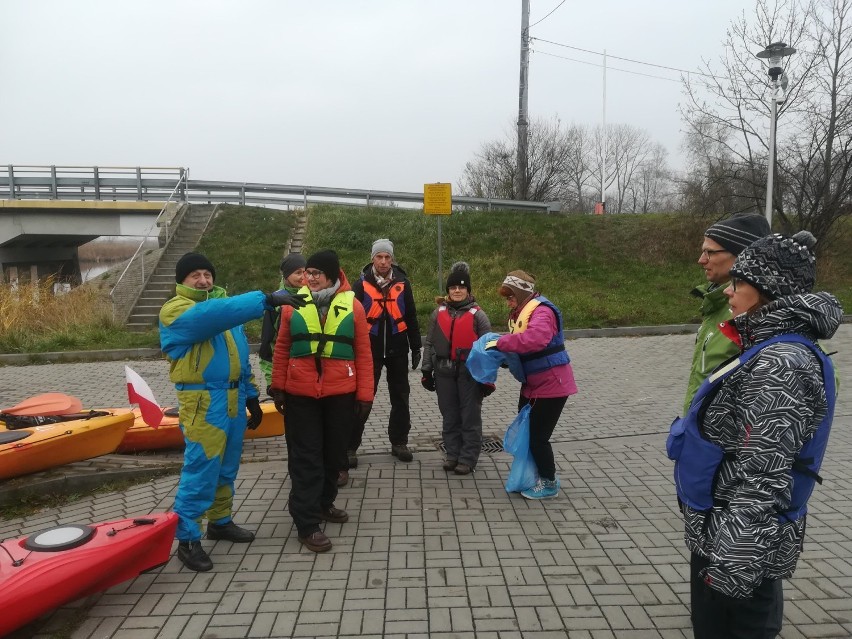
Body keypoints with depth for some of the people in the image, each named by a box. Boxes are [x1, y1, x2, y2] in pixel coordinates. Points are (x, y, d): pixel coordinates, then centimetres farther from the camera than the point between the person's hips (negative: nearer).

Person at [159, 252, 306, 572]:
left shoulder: (222, 303, 15)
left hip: (233, 397, 8)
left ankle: (220, 521, 32)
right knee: (201, 468, -5)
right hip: (204, 401, -7)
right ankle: (187, 537, 8)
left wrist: (250, 394, 15)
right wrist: (266, 299, -39)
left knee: (226, 467, 16)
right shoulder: (175, 311, -10)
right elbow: (215, 315, -32)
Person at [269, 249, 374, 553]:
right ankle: (307, 524, 10)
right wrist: (278, 387, 5)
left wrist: (364, 394, -4)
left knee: (334, 454, 15)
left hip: (340, 394, 1)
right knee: (305, 458, 3)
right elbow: (282, 349, 5)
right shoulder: (293, 305, 0)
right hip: (300, 395, -1)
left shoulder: (353, 306, -3)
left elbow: (363, 354, -2)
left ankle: (323, 504, 36)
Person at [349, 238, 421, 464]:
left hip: (397, 350, 2)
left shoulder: (402, 283, 2)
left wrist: (416, 348, 6)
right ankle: (350, 446, 9)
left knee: (400, 397, 11)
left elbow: (411, 318, 8)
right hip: (369, 350, -2)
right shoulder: (361, 285, -2)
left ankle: (399, 442, 25)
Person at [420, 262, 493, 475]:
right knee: (450, 416, 13)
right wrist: (427, 371, 6)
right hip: (444, 371, 3)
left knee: (470, 417, 4)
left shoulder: (477, 315, -3)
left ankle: (468, 458, 14)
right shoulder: (438, 313, 6)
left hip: (470, 372, -3)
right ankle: (453, 454, 25)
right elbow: (429, 343, 9)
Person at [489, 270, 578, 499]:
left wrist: (501, 343, -33)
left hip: (551, 385, -10)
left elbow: (535, 338, -40)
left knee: (538, 436, -3)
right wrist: (505, 354, -8)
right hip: (533, 385, 10)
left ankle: (549, 484, 16)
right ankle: (539, 474, 34)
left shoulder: (542, 311, -21)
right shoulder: (521, 312, 11)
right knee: (525, 431, 17)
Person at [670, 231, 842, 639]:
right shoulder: (770, 350, 6)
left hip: (741, 543, -9)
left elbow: (762, 480, -27)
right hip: (722, 529, 9)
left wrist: (734, 560, -24)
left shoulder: (780, 364, -25)